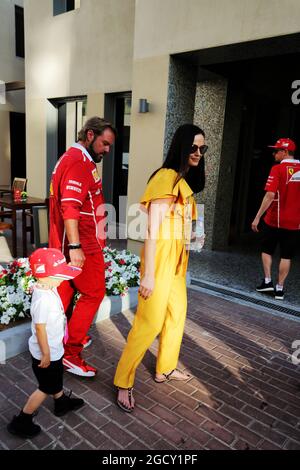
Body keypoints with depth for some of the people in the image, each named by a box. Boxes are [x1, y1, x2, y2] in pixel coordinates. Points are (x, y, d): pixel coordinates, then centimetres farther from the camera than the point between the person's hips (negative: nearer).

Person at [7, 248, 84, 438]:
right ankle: (21, 422, 27)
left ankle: (62, 403, 52)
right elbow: (40, 328, -28)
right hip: (47, 352, -9)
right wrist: (46, 354, -18)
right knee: (46, 387, 11)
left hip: (55, 348, 9)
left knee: (56, 378, 29)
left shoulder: (49, 289, -6)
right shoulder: (43, 299, -35)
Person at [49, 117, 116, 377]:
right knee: (93, 293, 0)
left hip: (67, 244, 10)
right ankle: (71, 352, 8)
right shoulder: (80, 161, -15)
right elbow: (70, 206, -26)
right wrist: (75, 246, -28)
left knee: (66, 292, 17)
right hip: (82, 244, -10)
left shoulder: (70, 158, 18)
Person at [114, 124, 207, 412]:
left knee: (177, 314, 18)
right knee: (151, 321, -4)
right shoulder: (167, 177, -15)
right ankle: (123, 382, 13)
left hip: (178, 256, 10)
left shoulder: (183, 180, 13)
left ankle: (165, 369, 37)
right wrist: (148, 274, -20)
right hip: (160, 254, -10)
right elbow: (153, 230, -19)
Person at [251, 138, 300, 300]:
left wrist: (257, 217, -16)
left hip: (274, 220, -4)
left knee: (266, 250, 17)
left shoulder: (278, 169, -12)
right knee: (286, 256, 10)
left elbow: (270, 195, -19)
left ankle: (267, 281, 13)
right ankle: (279, 288, 13)